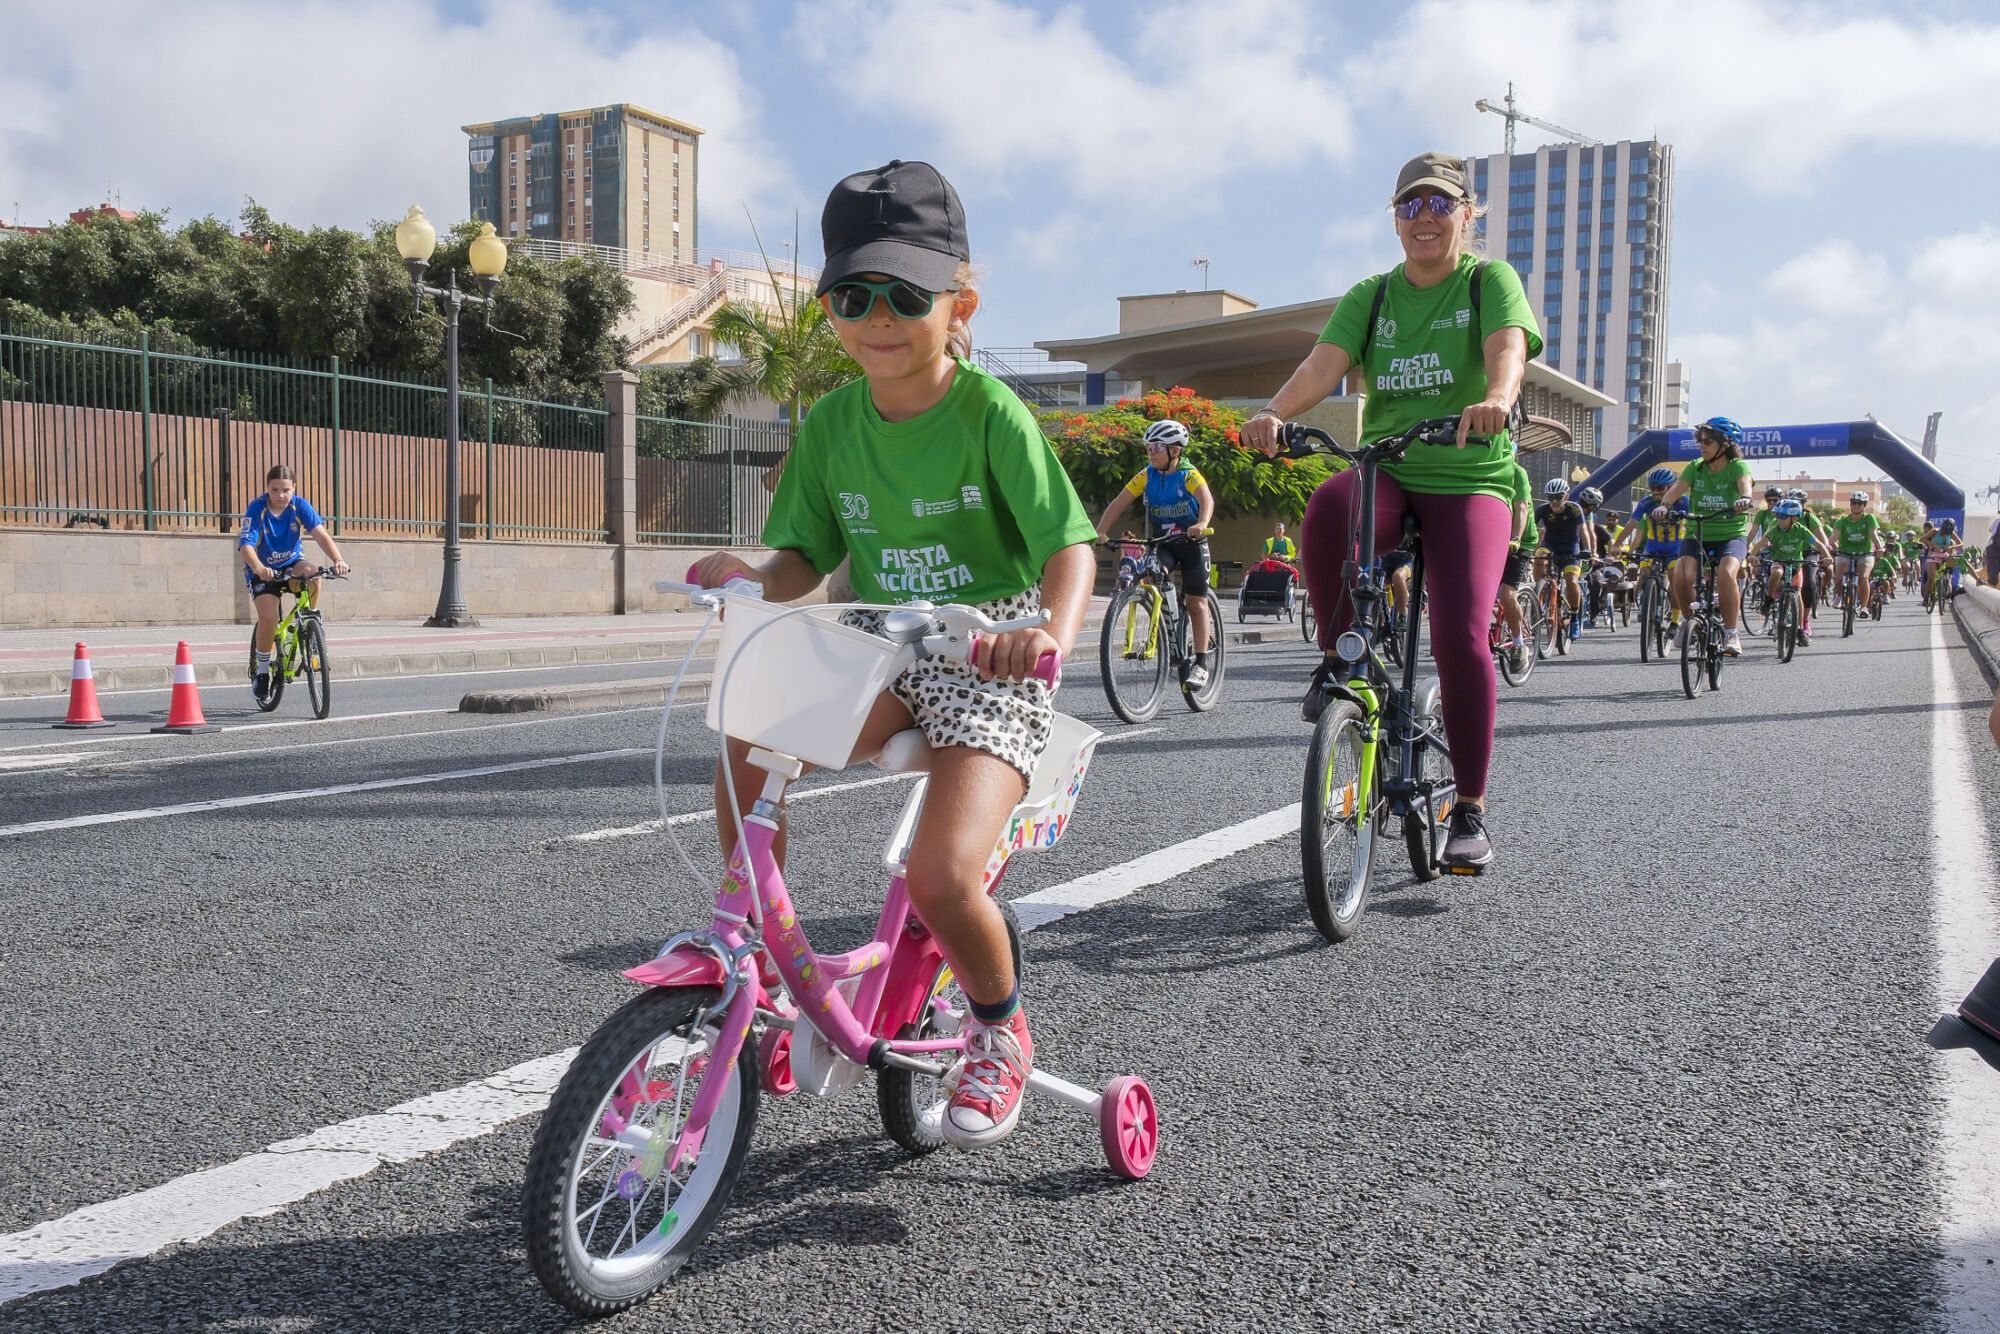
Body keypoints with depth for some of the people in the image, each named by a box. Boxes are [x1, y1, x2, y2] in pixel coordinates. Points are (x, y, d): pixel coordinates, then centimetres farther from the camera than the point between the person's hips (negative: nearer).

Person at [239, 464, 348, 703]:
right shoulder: (257, 508, -20)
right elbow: (246, 545, -31)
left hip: (292, 564, 1)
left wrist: (337, 560, -46)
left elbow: (320, 533, -28)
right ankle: (261, 671, 2)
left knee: (312, 578, -34)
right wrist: (258, 568, -53)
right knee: (268, 618, -21)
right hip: (263, 571, -1)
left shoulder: (300, 505, -15)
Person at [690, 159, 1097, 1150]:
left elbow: (1070, 544, -18)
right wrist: (751, 575, -17)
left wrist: (1052, 634, -39)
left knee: (941, 879, -24)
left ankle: (999, 1031, 11)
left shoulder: (991, 413, -12)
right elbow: (806, 556, 7)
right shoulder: (832, 423, 3)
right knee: (750, 735, -25)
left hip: (985, 662, -5)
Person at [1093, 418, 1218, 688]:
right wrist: (1100, 531, -26)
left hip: (1191, 541, -4)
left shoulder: (1189, 475, -16)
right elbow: (1119, 503, -11)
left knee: (1196, 601, -5)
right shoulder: (1146, 476, -5)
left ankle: (1201, 663, 0)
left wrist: (1202, 524, -55)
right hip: (1161, 542, 4)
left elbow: (1207, 499, -34)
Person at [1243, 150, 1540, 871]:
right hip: (1386, 470, 2)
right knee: (1329, 506, -36)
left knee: (1461, 637, -17)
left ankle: (1470, 813, -2)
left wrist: (1496, 398, -42)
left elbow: (1508, 350, -19)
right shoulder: (1370, 296, 11)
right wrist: (1274, 411, -28)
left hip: (1469, 479, -2)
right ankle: (1340, 660, -13)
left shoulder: (1490, 280, 2)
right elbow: (1324, 361, -7)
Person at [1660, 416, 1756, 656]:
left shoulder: (1738, 466, -4)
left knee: (1726, 573, -32)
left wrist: (1745, 498, -50)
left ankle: (1731, 632, -18)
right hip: (1698, 535, 3)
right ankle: (1689, 621, 6)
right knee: (1681, 576, -23)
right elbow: (1677, 488, -12)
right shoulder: (1695, 468, 4)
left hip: (1731, 535, -3)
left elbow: (1744, 483, -26)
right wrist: (1664, 505, -34)